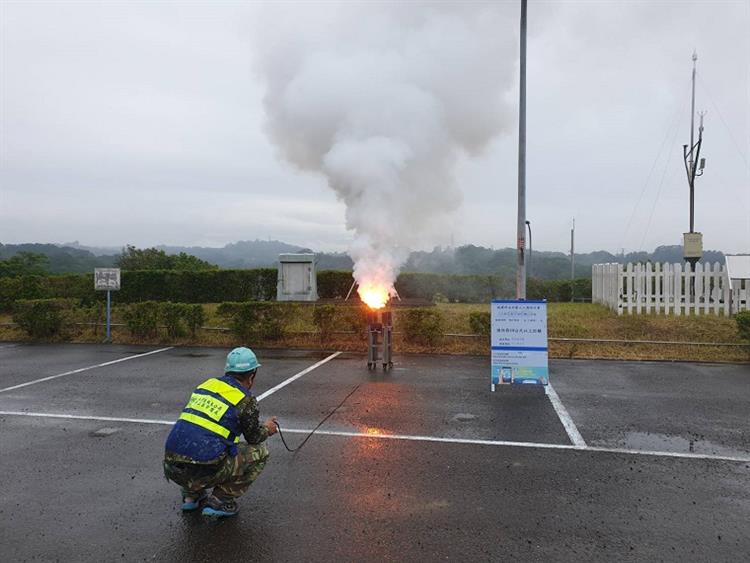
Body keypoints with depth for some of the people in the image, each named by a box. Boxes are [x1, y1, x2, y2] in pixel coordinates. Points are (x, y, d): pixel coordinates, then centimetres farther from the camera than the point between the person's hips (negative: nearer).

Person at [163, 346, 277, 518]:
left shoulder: (206, 384, 14)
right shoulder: (247, 400, -3)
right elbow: (253, 438, 13)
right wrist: (266, 429, 36)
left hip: (171, 466, 7)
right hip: (202, 472, -7)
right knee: (260, 453, 11)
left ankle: (191, 496, 25)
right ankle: (221, 501, 8)